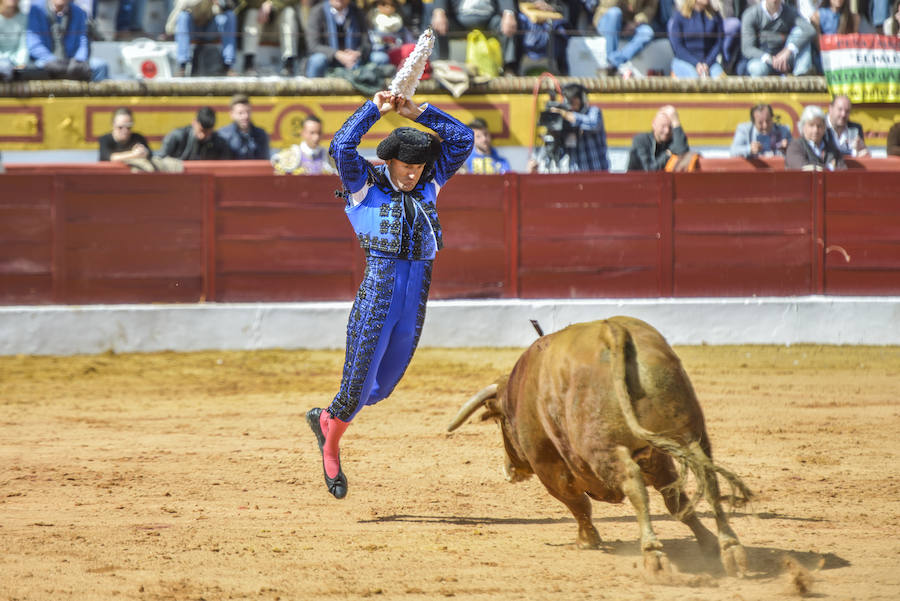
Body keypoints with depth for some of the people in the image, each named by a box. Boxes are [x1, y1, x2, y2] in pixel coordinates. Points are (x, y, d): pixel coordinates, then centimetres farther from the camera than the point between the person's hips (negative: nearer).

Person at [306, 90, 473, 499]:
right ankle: (331, 448, 21)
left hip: (415, 301, 5)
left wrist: (419, 112, 5)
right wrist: (375, 108, -10)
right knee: (359, 380, -3)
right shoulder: (365, 185, 1)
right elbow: (342, 146, -15)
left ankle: (327, 418, 38)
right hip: (377, 292, -5)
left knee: (383, 384, 12)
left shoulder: (429, 184, 13)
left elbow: (462, 139, 13)